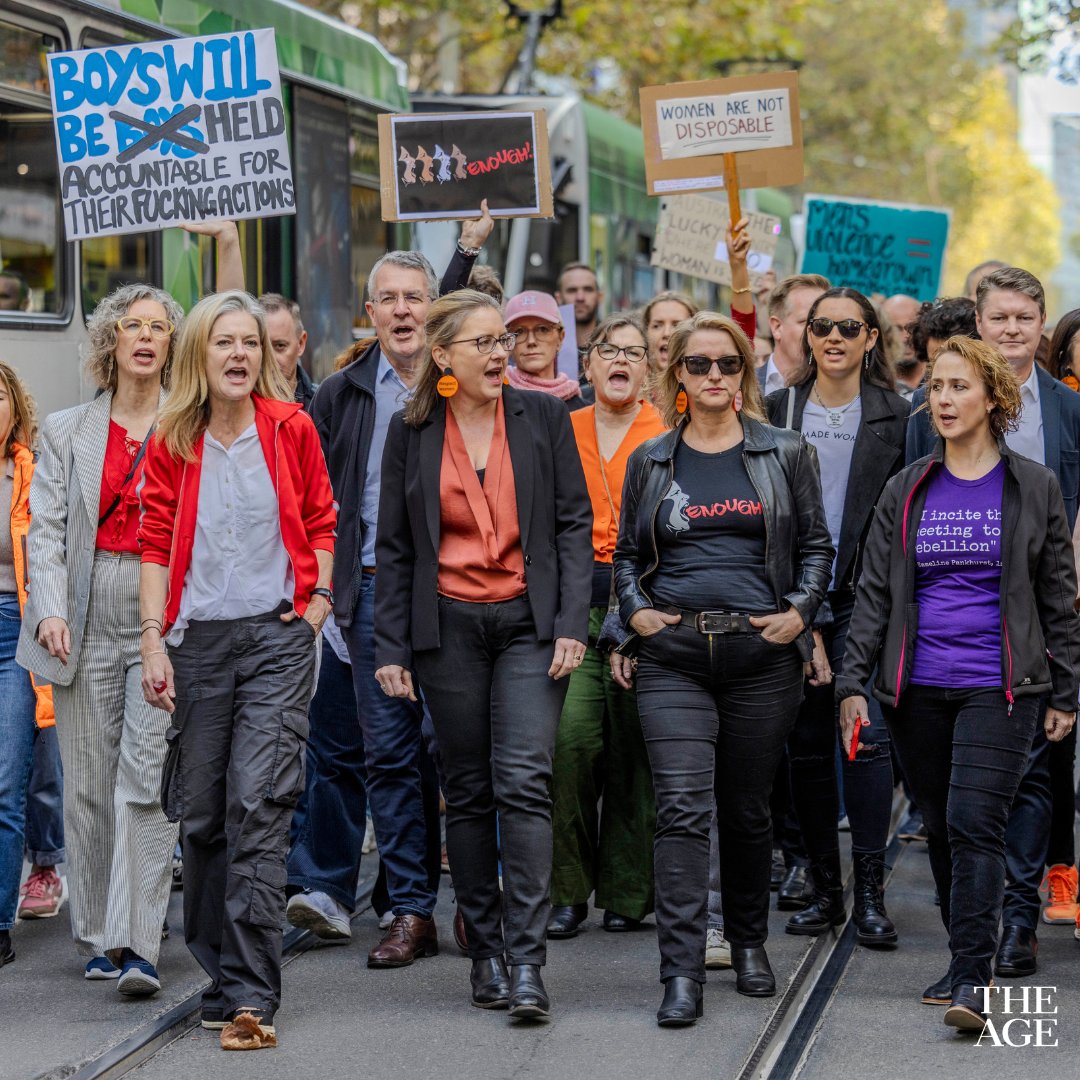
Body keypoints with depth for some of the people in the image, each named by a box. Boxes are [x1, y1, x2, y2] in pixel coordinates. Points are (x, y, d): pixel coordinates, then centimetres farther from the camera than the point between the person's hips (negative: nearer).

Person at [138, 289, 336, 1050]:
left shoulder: (291, 428, 3)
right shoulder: (172, 444, 5)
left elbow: (321, 520, 13)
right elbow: (157, 545, 5)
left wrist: (319, 600, 1)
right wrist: (153, 639, -3)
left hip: (277, 636, -2)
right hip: (200, 638, 2)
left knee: (258, 803, -13)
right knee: (200, 811, 6)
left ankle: (251, 996, -15)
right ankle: (223, 975, 22)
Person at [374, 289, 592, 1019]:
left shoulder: (543, 418, 3)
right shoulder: (411, 433, 5)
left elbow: (575, 523, 2)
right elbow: (395, 547, 8)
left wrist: (572, 624, -7)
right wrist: (391, 646, 2)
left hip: (528, 624, -2)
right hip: (449, 630, 2)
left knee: (524, 782, -13)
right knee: (468, 793, 7)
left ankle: (526, 961, -14)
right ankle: (485, 951, 17)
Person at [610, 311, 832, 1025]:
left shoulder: (785, 454, 8)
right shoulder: (651, 461, 11)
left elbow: (817, 545, 10)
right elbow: (628, 554, 17)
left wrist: (800, 610, -5)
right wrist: (636, 610, -1)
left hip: (762, 653, 0)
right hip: (673, 656, 0)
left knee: (747, 807, 9)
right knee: (683, 807, -12)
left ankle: (750, 943, 29)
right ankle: (683, 974, -15)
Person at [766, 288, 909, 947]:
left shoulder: (895, 416, 4)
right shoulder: (778, 411, 9)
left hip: (865, 596, -2)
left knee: (866, 735, -12)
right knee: (808, 744, 4)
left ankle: (870, 893, -7)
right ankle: (825, 888, 13)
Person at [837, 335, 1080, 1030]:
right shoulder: (908, 491, 9)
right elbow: (875, 592, 9)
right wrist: (854, 682, 1)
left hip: (999, 686, -3)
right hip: (918, 689, 3)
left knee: (975, 824, -15)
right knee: (942, 830, 10)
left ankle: (973, 981, -16)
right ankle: (968, 960, 24)